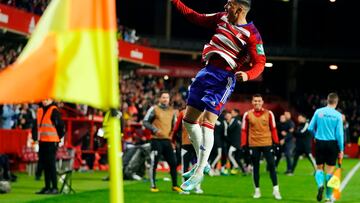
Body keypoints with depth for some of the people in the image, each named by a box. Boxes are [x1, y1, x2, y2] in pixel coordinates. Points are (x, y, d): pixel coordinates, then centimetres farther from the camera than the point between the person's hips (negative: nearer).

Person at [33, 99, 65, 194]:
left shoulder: (54, 110, -10)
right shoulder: (40, 110, 15)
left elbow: (60, 125, -11)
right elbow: (36, 125, 21)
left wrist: (58, 137, -5)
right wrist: (35, 137, 13)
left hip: (51, 141, -8)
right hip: (42, 141, 8)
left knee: (51, 164, -8)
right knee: (44, 164, 11)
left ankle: (55, 188, -5)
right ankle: (47, 187, 18)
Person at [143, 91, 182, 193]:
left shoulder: (172, 111, 16)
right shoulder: (154, 109, 0)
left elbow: (174, 125, 25)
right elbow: (145, 122, -4)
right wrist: (154, 129, -17)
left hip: (167, 140, 5)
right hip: (156, 140, -5)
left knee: (173, 163, 2)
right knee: (154, 163, -3)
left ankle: (175, 185, 11)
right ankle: (153, 186, 4)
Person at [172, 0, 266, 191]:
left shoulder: (251, 34, -12)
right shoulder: (222, 18, 8)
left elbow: (260, 63, -14)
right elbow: (197, 18, 20)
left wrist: (247, 74, -34)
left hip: (224, 79, -8)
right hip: (207, 71, 8)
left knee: (207, 122, -17)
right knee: (188, 119, 11)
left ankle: (198, 173, -12)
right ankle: (202, 163, 25)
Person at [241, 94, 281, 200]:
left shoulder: (269, 113, 2)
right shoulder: (247, 115, 2)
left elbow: (273, 129, 6)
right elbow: (244, 131, 5)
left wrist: (276, 142, 1)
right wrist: (243, 145, 0)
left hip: (267, 143, 0)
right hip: (254, 144, 0)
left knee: (271, 165, -3)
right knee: (256, 167, 7)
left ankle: (275, 189, 3)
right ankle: (257, 190, 16)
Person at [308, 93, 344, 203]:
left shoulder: (318, 112, -2)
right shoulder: (337, 115, -7)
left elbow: (310, 128, 0)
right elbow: (339, 134, -8)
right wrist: (341, 150, 0)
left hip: (319, 143, 1)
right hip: (332, 144, -1)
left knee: (319, 168, 14)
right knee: (330, 170, 8)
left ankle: (320, 184, -15)